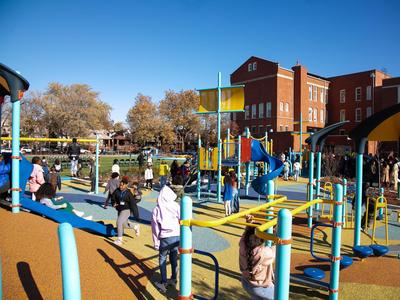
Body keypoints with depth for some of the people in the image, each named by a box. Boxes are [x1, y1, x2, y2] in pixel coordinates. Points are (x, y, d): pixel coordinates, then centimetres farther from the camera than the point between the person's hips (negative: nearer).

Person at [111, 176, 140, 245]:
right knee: (124, 225, 19)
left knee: (119, 222, -22)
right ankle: (136, 227, 47)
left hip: (126, 210, -6)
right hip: (119, 210, 6)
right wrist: (114, 203, -12)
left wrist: (136, 216, -12)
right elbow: (113, 198, 11)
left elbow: (133, 204, -12)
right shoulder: (117, 191, -5)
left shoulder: (128, 193, -15)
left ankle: (119, 239, -10)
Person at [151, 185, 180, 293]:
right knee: (174, 258, 21)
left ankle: (164, 283, 21)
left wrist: (156, 243, 10)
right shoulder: (176, 206, -3)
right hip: (177, 237, 2)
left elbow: (155, 228, 2)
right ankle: (173, 279, 36)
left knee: (162, 259, 18)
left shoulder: (157, 209, -2)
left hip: (165, 238, -2)